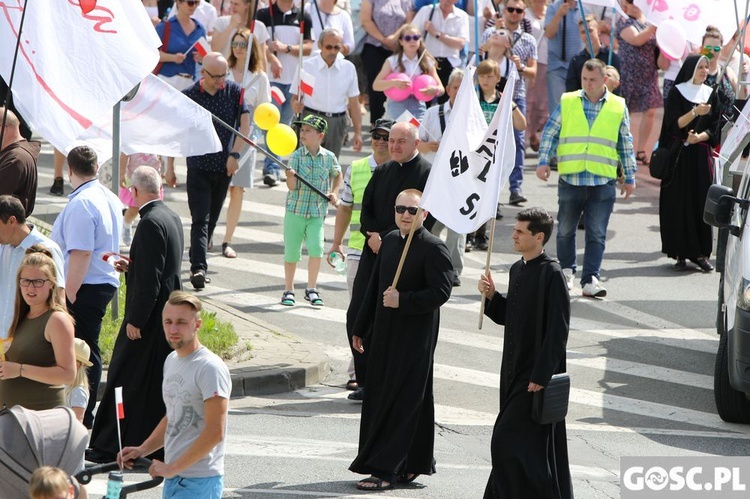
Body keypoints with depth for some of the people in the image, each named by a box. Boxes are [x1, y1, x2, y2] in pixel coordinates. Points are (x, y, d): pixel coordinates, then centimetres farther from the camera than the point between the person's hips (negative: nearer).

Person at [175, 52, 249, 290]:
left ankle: (198, 263, 27)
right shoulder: (189, 96, -6)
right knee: (200, 219, -11)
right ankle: (198, 268, -18)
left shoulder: (235, 92, 0)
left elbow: (245, 123, 0)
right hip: (198, 166, -3)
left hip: (224, 166, 3)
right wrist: (170, 167, 2)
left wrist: (235, 154, -12)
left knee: (213, 217, 12)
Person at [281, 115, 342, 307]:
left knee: (316, 248, -14)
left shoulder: (328, 157, 1)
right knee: (291, 251, 4)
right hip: (295, 210, -1)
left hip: (317, 213, 1)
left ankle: (311, 289, 1)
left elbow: (337, 175, 23)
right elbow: (292, 186, -12)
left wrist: (334, 192, 8)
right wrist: (290, 176, -33)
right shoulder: (296, 156, -5)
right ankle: (289, 290, 20)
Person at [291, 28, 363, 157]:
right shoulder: (306, 66, 1)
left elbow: (354, 103, 10)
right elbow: (295, 97, 2)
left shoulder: (348, 68, 8)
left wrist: (358, 132, 7)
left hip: (337, 122, 2)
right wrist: (295, 106, -23)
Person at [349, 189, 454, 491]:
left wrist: (402, 301, -23)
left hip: (415, 338, -8)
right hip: (385, 333, 8)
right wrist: (361, 328, 20)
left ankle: (385, 469, -5)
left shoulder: (433, 249, -11)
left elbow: (441, 292, -17)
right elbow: (375, 287, 18)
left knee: (401, 402, -6)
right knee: (378, 398, 9)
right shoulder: (389, 242, 11)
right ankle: (412, 466, 18)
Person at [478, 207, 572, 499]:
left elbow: (558, 330, -18)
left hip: (537, 372, -8)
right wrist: (491, 296, 0)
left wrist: (540, 375, -20)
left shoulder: (551, 274, -16)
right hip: (514, 370, 8)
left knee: (508, 440, -11)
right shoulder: (517, 270, 10)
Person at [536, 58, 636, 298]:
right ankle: (566, 271, 32)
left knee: (597, 234, -4)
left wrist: (630, 177, 13)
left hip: (603, 181, -1)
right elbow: (550, 132, 8)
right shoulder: (567, 102, 5)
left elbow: (626, 144, 12)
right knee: (566, 229, 12)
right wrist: (543, 161, -4)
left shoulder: (618, 107, 7)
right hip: (570, 178, 1)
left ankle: (590, 280, -3)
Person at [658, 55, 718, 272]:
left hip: (701, 156, 3)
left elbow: (715, 127, 6)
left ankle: (701, 253, 2)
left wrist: (699, 137, -12)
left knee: (702, 203, -1)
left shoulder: (710, 95, 10)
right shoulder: (677, 92, 0)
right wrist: (695, 112, -24)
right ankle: (680, 254, 1)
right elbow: (674, 124, -9)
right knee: (679, 203, -3)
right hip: (679, 156, -3)